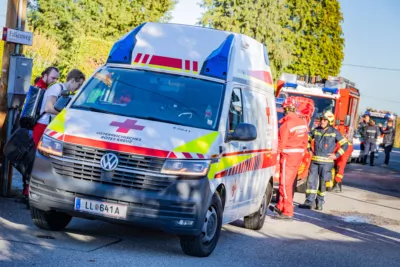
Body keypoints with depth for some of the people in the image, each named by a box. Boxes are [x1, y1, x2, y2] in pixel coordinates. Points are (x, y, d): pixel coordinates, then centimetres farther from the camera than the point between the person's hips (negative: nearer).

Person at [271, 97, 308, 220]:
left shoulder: (286, 124, -17)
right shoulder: (302, 122, 7)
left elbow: (281, 143, -15)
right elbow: (305, 140, 12)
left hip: (288, 155, -8)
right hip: (298, 155, 8)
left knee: (285, 183, -4)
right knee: (289, 182, 16)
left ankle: (287, 212, -5)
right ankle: (280, 207, 27)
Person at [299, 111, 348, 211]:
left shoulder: (334, 132, -5)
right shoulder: (316, 130, 6)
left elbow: (345, 145, -1)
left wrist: (336, 155, -6)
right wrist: (310, 150, 12)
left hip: (326, 162, -4)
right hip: (314, 160, 4)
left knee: (322, 183, 3)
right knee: (311, 180, -2)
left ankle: (319, 202, 15)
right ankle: (309, 201, -1)